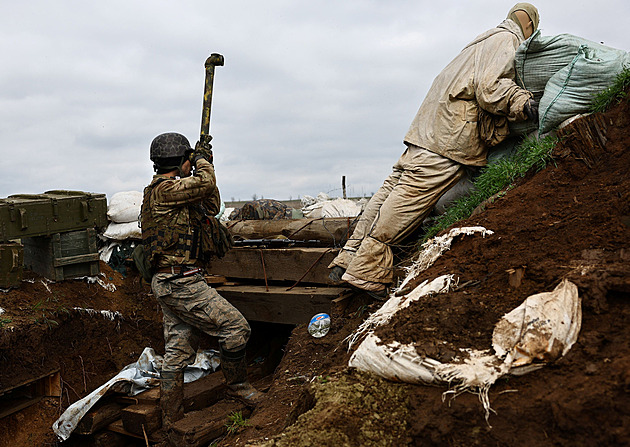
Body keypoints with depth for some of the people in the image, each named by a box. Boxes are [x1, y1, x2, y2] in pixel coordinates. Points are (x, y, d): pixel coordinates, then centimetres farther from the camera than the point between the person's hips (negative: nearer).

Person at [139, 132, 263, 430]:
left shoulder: (167, 191, 18)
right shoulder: (163, 189, -13)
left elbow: (211, 207, 20)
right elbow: (205, 182, -19)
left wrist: (204, 166, 15)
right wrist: (202, 160, 1)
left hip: (167, 283, 11)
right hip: (181, 282, -11)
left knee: (177, 351, 14)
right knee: (236, 327, -7)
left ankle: (171, 418, 22)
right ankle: (237, 385, 9)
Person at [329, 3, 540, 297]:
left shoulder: (488, 40, 34)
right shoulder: (507, 40, 4)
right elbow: (489, 87, -12)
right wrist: (526, 106, -18)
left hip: (430, 125, 10)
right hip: (451, 132, -10)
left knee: (397, 184, 1)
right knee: (414, 190, -15)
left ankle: (349, 260, -2)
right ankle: (367, 270, -18)